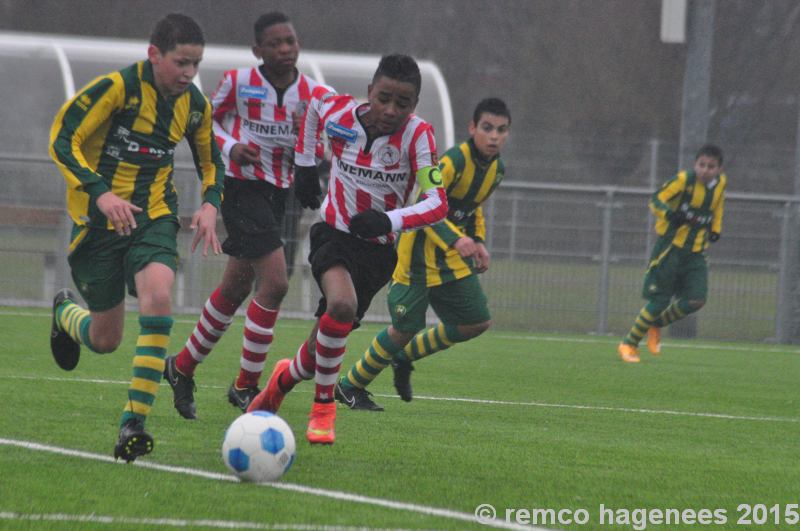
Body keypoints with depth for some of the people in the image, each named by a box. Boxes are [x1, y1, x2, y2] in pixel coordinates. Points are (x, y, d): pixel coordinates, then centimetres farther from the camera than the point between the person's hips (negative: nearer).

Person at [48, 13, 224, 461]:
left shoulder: (196, 105, 1)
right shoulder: (116, 88, -16)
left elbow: (210, 159, 18)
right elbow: (62, 140, -16)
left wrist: (211, 205, -1)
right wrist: (102, 193, -27)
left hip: (154, 216, 3)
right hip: (98, 219, -3)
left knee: (159, 296, -28)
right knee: (106, 340, 4)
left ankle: (135, 421, -24)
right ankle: (66, 313, 45)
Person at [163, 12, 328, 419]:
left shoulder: (310, 93, 1)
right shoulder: (237, 82, -8)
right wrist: (230, 146, -12)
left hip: (280, 194, 6)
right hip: (242, 187, -6)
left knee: (235, 290, 14)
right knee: (275, 282, -18)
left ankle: (182, 368, 33)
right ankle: (246, 386, -8)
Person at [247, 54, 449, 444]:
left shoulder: (417, 135, -20)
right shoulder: (340, 115, -14)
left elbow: (437, 203, -26)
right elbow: (314, 101, 12)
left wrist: (390, 221, -42)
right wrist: (304, 164, 12)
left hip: (378, 248, 1)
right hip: (334, 233, -1)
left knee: (328, 338, 2)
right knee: (341, 304, -29)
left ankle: (287, 377, 38)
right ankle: (323, 406, -10)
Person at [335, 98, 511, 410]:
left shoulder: (496, 169, 5)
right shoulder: (453, 161, -23)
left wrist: (478, 242, 7)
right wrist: (455, 239, -40)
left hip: (452, 258, 8)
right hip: (418, 253, -8)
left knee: (477, 322, 3)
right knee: (406, 327, -7)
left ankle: (404, 356, 23)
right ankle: (350, 387, 13)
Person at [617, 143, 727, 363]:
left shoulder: (720, 183, 4)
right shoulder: (683, 180, -13)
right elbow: (656, 199, -13)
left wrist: (715, 230, 13)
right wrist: (670, 215, -32)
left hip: (696, 252, 5)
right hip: (670, 247, -5)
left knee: (695, 301, -9)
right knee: (658, 301, -6)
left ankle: (655, 324, 17)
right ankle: (628, 344, 10)